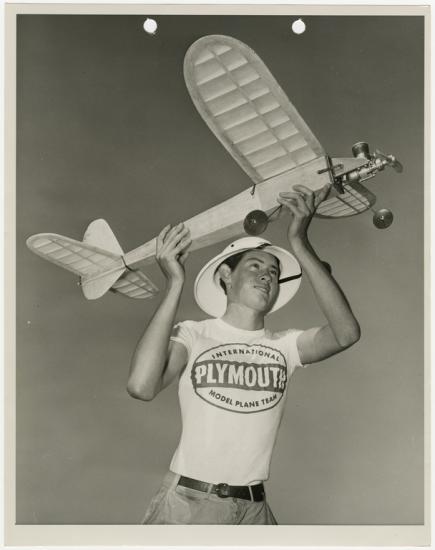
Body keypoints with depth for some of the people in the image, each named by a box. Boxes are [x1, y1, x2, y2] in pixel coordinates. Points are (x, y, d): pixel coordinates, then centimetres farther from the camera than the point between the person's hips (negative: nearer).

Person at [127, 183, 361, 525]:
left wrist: (300, 244, -18)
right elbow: (141, 386, -22)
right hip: (187, 500, -2)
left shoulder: (284, 345, 2)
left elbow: (346, 333, -16)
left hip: (253, 508, 3)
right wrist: (175, 284, -20)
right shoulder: (192, 335, -5)